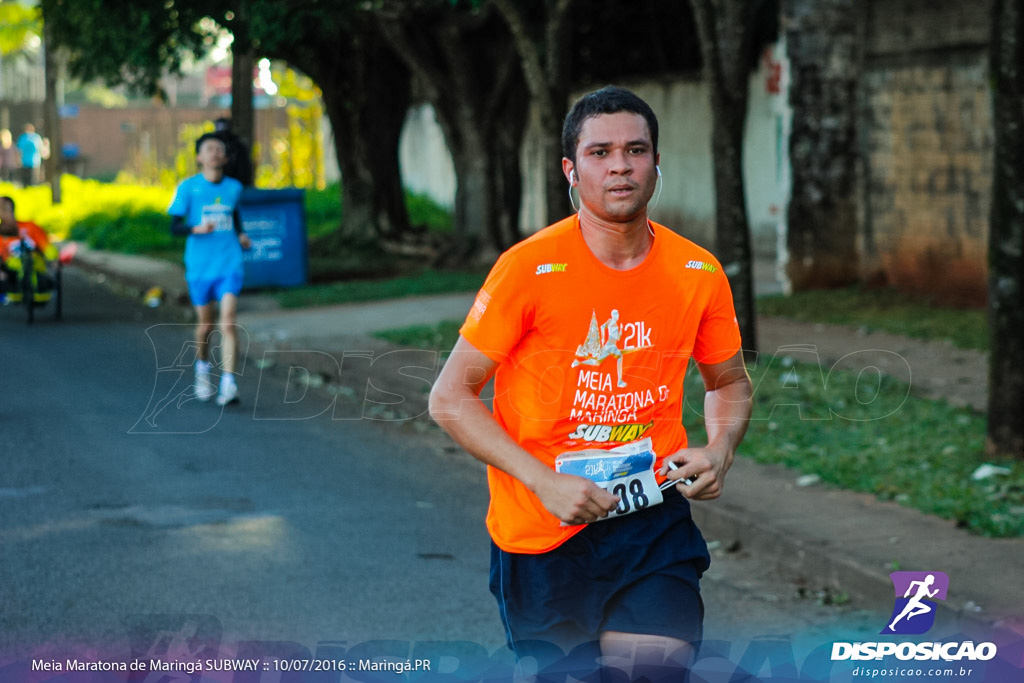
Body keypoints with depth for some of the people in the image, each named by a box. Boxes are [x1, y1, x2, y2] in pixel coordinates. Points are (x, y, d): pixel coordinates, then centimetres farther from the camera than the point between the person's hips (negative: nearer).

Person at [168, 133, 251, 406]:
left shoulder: (234, 187, 8)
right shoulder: (188, 187, -1)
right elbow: (174, 226, -3)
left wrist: (241, 235, 9)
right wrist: (197, 228, -21)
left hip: (229, 264, 1)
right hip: (200, 267, -1)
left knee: (228, 321, -14)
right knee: (205, 324, 9)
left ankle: (228, 383, -19)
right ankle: (203, 368, 37)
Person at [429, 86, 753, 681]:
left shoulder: (699, 272, -2)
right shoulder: (528, 269, -13)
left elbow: (730, 384, 16)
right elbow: (450, 397, -8)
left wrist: (720, 450, -6)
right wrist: (545, 481, -17)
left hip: (652, 516, 2)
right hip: (541, 532, -1)